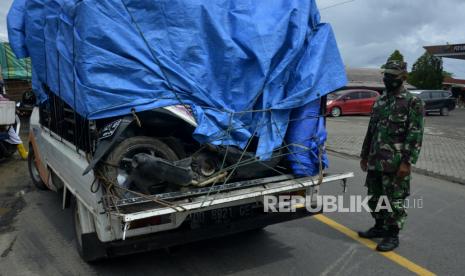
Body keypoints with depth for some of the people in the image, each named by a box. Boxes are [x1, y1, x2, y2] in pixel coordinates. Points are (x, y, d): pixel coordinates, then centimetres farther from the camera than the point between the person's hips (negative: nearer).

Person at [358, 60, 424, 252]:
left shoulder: (413, 102, -7)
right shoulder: (380, 101, 13)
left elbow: (415, 135, -13)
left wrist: (407, 162, -19)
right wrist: (364, 155, 16)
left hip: (396, 163, -7)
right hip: (375, 161, 7)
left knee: (394, 200, 2)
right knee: (374, 197, 15)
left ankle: (392, 235, 15)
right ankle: (379, 227, 31)